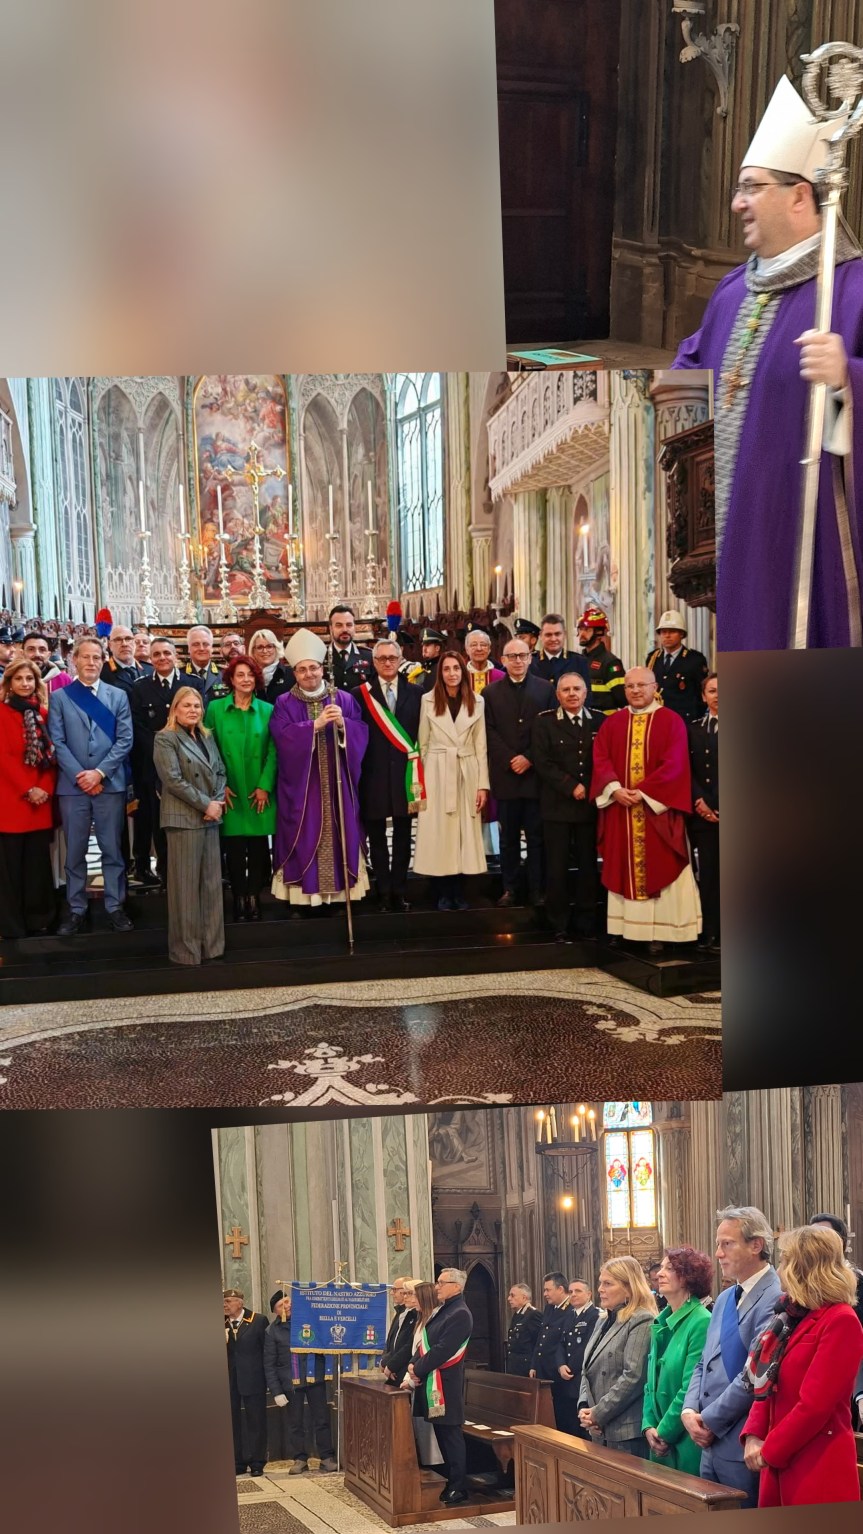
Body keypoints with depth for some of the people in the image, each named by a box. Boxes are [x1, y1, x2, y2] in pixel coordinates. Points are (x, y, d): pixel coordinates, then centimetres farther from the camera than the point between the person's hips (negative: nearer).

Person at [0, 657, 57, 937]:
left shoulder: (43, 713, 13)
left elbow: (51, 755, 9)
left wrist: (46, 788, -6)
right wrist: (27, 790, -14)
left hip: (41, 798, 4)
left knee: (39, 861, 6)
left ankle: (38, 919, 15)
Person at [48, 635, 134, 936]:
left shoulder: (118, 696, 8)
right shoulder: (58, 697, 6)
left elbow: (125, 740, 1)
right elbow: (57, 742, -1)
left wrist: (100, 772, -9)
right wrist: (80, 775, -11)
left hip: (110, 784, 0)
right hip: (72, 785, 0)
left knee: (112, 849, 5)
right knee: (75, 851, 5)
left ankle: (115, 906, 13)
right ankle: (76, 909, 13)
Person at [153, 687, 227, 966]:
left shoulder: (206, 737, 17)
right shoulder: (165, 739, -4)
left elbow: (220, 772, 15)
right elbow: (173, 780, -13)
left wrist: (217, 802, -4)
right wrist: (205, 804, -14)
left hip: (211, 817, 7)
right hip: (184, 818, -7)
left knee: (212, 882, 7)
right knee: (186, 884, -4)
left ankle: (211, 943, 13)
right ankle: (186, 948, 2)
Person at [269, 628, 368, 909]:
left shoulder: (344, 699, 7)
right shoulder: (284, 704, 2)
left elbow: (361, 733, 0)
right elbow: (283, 737, -13)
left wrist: (343, 724, -19)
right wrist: (316, 724, -20)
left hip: (336, 783, 2)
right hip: (300, 784, -2)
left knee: (338, 836, 2)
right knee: (304, 838, -3)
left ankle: (338, 893, 9)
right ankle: (303, 896, 3)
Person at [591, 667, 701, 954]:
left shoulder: (671, 721, -1)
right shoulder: (612, 723, 10)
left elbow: (674, 764, -10)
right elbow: (600, 759, 2)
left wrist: (643, 792, -17)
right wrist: (615, 788, -16)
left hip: (656, 808, -3)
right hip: (619, 806, 3)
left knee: (658, 870, -2)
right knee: (623, 869, 5)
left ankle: (658, 931, 1)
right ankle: (625, 926, 11)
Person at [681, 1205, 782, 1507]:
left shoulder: (776, 1299, -16)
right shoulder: (725, 1299, 15)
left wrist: (709, 1421, -13)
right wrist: (689, 1411, 0)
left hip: (742, 1449, -8)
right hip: (711, 1443, 8)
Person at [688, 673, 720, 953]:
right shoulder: (694, 729, 14)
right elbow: (687, 770, 8)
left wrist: (717, 804, -9)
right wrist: (699, 801, -6)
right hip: (702, 813, 3)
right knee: (707, 874, 3)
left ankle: (723, 934, 2)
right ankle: (707, 933, 6)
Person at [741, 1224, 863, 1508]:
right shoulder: (791, 1317, 12)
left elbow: (815, 1404, -19)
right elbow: (768, 1386, 11)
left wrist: (769, 1451, -13)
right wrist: (753, 1437, -4)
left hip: (819, 1469, -7)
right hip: (779, 1463, 8)